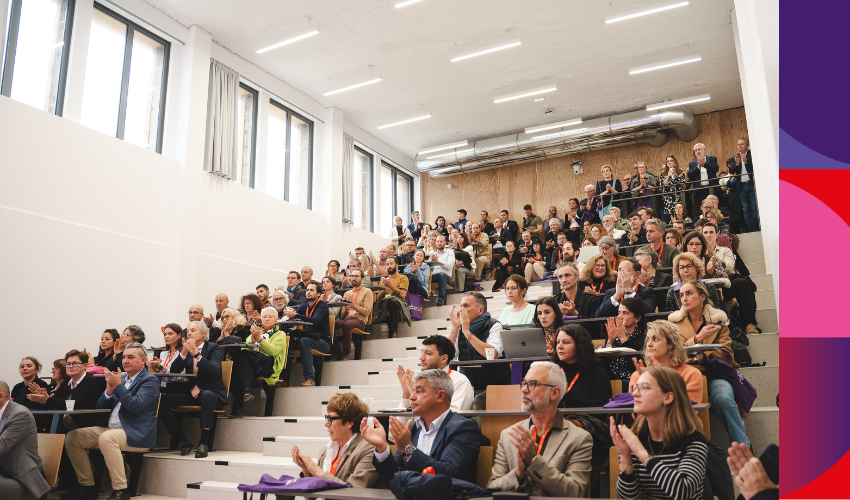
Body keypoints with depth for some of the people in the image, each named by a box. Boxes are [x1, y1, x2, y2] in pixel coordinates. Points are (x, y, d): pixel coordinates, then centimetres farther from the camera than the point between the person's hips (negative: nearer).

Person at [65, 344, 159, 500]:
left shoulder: (150, 380, -4)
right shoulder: (121, 377, 19)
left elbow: (135, 406, -19)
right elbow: (100, 406, 17)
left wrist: (118, 385, -17)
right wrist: (109, 390, -3)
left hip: (136, 433, -8)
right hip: (109, 428, 8)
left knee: (106, 438, -36)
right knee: (72, 437, -4)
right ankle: (88, 486, 4)